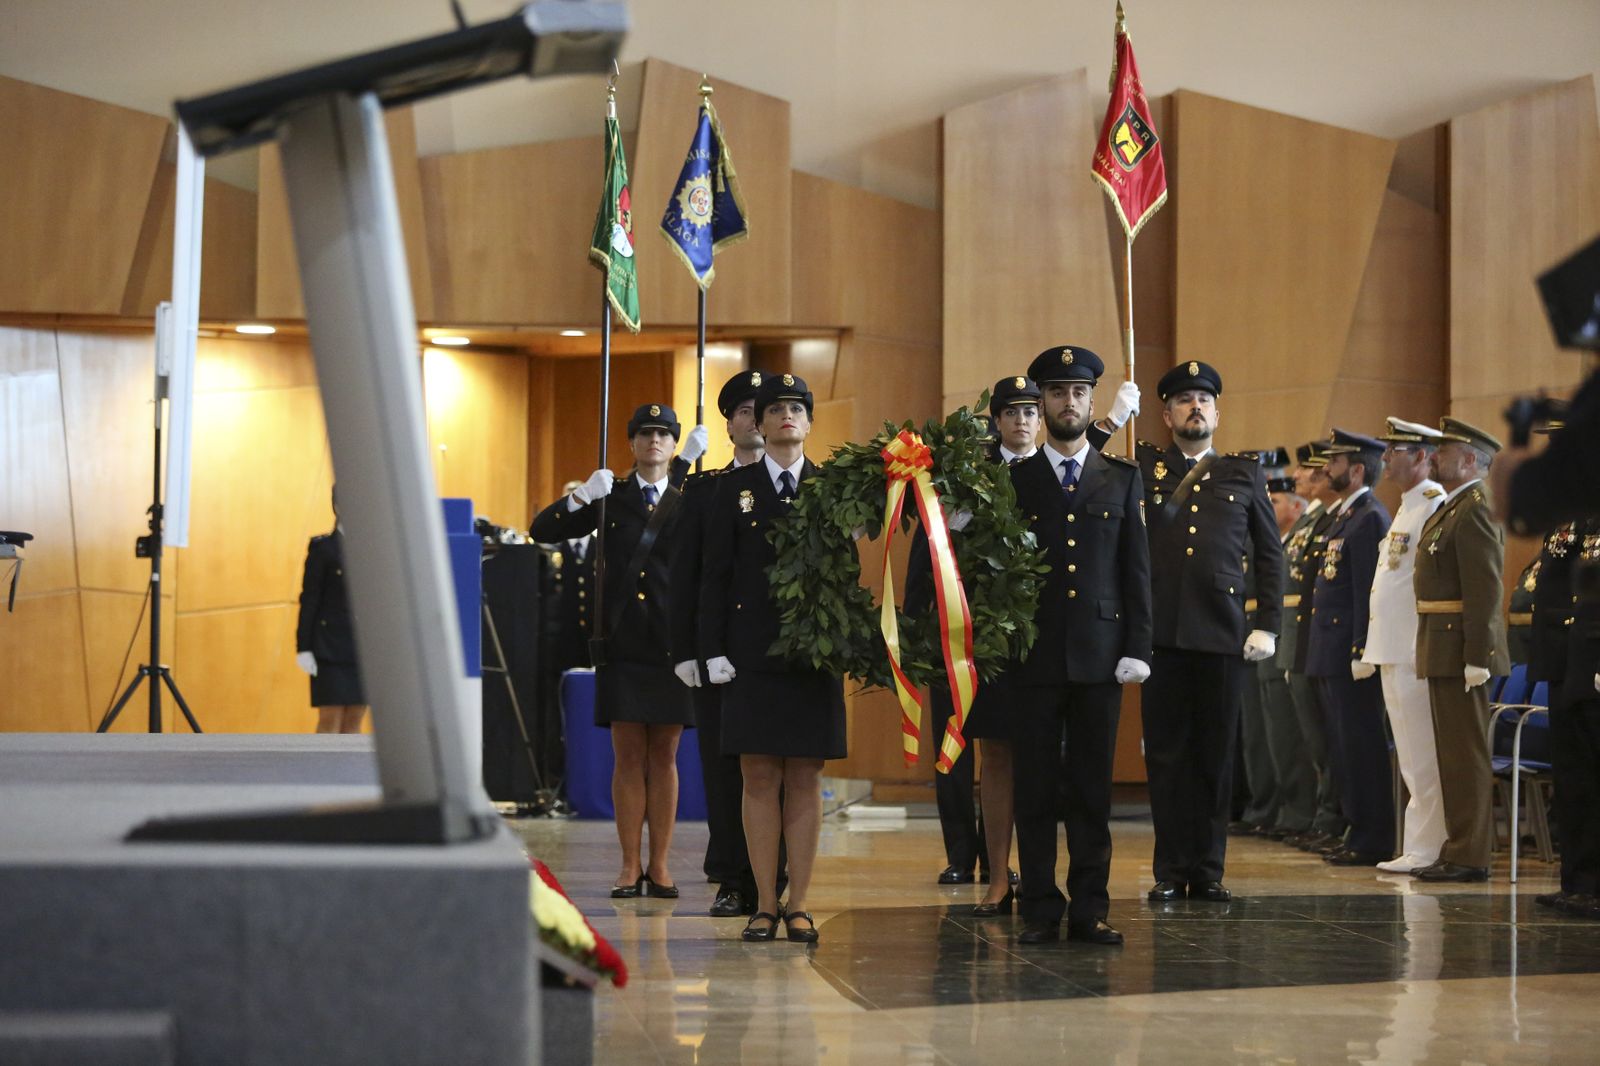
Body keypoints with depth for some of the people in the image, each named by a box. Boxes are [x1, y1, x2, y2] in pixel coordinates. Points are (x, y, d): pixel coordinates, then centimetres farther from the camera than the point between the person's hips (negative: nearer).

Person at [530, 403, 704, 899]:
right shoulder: (610, 497, 8)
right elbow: (543, 531, 3)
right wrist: (581, 497, -13)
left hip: (673, 644, 0)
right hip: (622, 644, 0)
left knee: (664, 756, 4)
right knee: (629, 756, 1)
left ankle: (660, 866, 10)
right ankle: (631, 867, 7)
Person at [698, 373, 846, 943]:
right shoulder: (734, 488, 7)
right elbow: (715, 575, 4)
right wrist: (714, 651, -4)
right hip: (752, 654, 0)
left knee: (806, 779, 2)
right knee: (759, 778, 0)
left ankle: (798, 904, 7)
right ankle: (764, 903, 6)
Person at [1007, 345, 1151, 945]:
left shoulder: (1123, 480, 11)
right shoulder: (1012, 480, 8)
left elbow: (1137, 571, 8)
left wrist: (1137, 648, 0)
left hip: (1099, 657, 1)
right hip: (1033, 658, -1)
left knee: (1093, 790, 3)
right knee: (1035, 790, 1)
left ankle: (1090, 910, 8)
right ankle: (1041, 911, 6)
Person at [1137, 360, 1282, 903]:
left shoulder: (1244, 472, 12)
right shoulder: (1142, 466, 10)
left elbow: (1269, 553, 12)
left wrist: (1267, 627, 4)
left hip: (1222, 633, 0)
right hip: (1160, 632, 0)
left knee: (1215, 754, 4)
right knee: (1166, 752, 3)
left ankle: (1208, 870, 11)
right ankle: (1171, 869, 9)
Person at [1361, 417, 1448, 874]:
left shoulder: (1436, 506, -12)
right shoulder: (1406, 507, 19)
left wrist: (1423, 649, -20)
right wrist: (1372, 653, 20)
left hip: (1416, 652, -10)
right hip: (1393, 650, 10)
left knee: (1423, 758, -5)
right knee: (1411, 760, 12)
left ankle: (1424, 849, -2)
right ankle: (1420, 845, 16)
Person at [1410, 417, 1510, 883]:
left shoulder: (1475, 511, -14)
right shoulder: (1450, 508, 18)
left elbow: (1485, 590, -20)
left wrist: (1476, 658, -23)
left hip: (1461, 650, -10)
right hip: (1442, 650, 10)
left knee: (1465, 754, -7)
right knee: (1453, 753, 13)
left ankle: (1469, 857, -3)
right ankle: (1460, 850, 19)